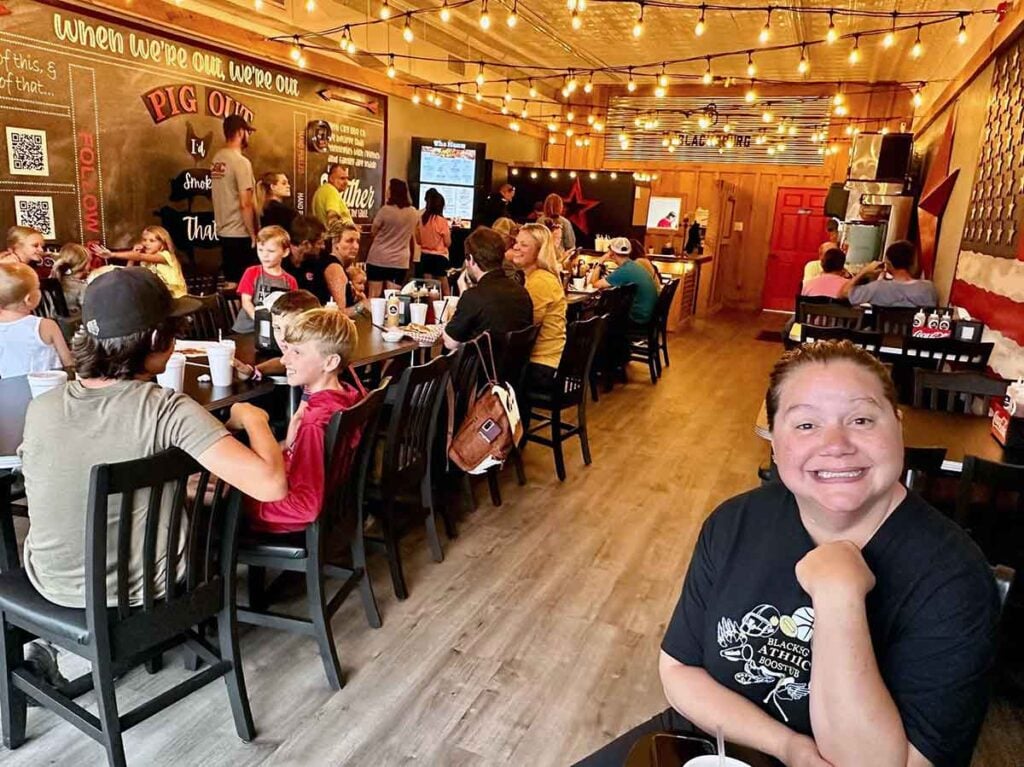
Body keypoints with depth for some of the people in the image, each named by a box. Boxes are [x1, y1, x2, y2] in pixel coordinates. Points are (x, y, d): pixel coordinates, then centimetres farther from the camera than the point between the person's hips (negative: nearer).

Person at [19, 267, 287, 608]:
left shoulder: (39, 410, -13)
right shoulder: (169, 411, -27)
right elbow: (270, 484, -34)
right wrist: (253, 419, -15)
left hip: (54, 585, 4)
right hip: (142, 589, -3)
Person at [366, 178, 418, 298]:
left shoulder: (386, 209, -12)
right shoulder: (414, 213, 2)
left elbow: (373, 231, 0)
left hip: (379, 259, -3)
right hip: (400, 261, 4)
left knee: (374, 297, 4)